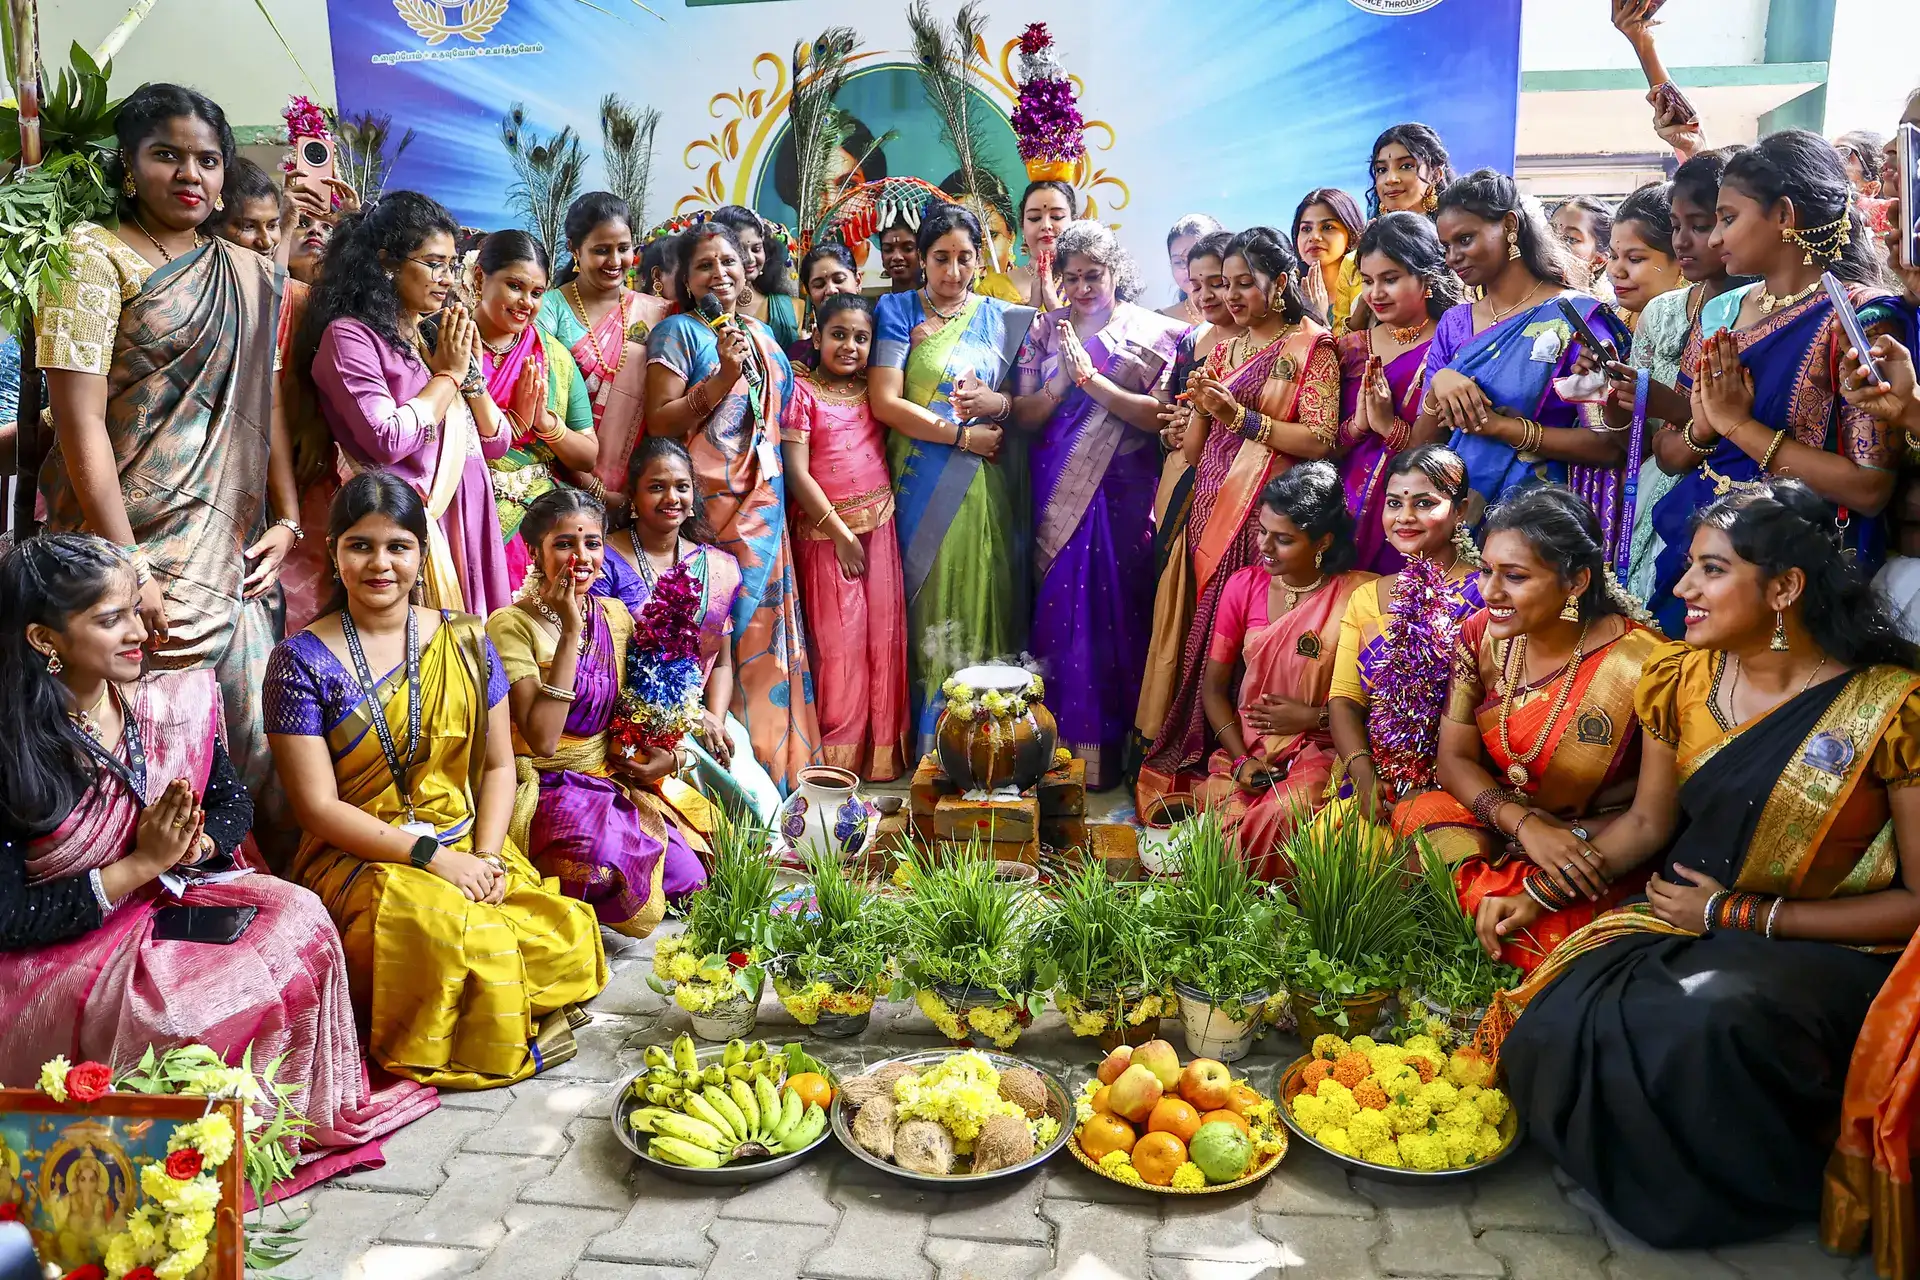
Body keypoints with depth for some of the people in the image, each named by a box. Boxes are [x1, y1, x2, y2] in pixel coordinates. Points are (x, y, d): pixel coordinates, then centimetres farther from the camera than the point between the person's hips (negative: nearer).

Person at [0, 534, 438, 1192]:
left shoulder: (165, 704, -2)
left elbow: (232, 800, 10)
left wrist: (194, 843, -13)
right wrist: (140, 866, -21)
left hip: (165, 903, 6)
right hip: (53, 957, -5)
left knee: (296, 919, -22)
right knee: (208, 1005, -32)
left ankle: (302, 1114, -5)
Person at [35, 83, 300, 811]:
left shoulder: (247, 275, 13)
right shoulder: (95, 256, -4)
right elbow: (80, 424, -12)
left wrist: (287, 520, 3)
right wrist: (130, 569, -17)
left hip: (234, 552, 5)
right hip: (135, 544, -5)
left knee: (254, 744, 6)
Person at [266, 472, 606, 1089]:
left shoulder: (464, 642, 7)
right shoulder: (301, 660, -4)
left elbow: (498, 763, 9)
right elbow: (319, 806, -8)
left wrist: (485, 855, -10)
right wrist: (433, 857, -17)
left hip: (468, 846, 3)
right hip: (360, 858, -3)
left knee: (563, 937, -26)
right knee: (452, 939, -34)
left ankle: (504, 1031, 2)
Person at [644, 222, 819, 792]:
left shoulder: (762, 333, 19)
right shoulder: (678, 331, 0)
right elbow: (658, 423, -9)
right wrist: (722, 379, -17)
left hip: (765, 503, 7)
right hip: (708, 504, -7)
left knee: (765, 626, 7)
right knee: (719, 629, -10)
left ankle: (772, 759, 15)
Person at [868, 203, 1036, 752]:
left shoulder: (1004, 317, 13)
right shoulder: (899, 311, 4)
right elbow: (885, 402, -6)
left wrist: (999, 404, -9)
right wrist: (962, 435, -11)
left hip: (987, 487, 2)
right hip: (926, 487, -2)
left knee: (986, 602, 1)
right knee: (931, 606, -1)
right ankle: (931, 742, 8)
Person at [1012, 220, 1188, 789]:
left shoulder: (1152, 331, 3)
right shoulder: (1046, 330, 11)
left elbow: (1160, 416, -9)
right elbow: (1024, 415, 5)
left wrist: (1093, 379, -16)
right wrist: (1063, 381, -12)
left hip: (1122, 491, -2)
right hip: (1058, 488, 3)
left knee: (1114, 608, -4)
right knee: (1058, 607, 1)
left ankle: (1107, 746, 4)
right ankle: (1060, 737, 12)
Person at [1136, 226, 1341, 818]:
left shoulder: (1312, 347, 2)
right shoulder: (1223, 351, 20)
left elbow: (1321, 440, -10)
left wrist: (1241, 416, -11)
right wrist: (1202, 408, -1)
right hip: (1213, 512, 6)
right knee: (1204, 636, 1)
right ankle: (1187, 771, 6)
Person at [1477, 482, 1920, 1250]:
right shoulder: (1680, 680, 2)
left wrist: (1741, 913, -13)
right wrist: (1538, 893, 0)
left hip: (1824, 950, -4)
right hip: (1682, 920, 4)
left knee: (1708, 1025, -36)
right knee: (1559, 1026, -25)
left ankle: (1728, 1191, -1)